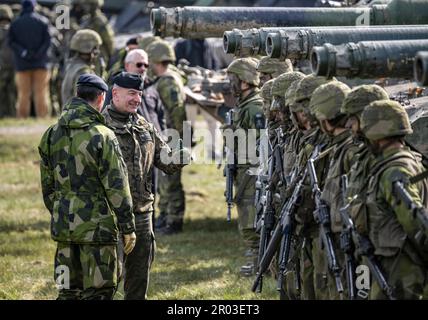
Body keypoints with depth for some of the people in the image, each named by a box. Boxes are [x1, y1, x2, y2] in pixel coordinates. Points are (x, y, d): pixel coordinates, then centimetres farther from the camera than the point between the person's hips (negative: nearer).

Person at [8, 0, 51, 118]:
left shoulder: (15, 23, 5)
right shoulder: (43, 21, 2)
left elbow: (11, 42, -3)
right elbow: (47, 41, -6)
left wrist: (22, 52, -10)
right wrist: (39, 54, -9)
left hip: (22, 64, 1)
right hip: (40, 63, -1)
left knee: (23, 93, 3)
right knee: (41, 92, 0)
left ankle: (22, 118, 0)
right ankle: (42, 116, -5)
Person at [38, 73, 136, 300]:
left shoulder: (52, 134, 6)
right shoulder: (102, 136, -14)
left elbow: (47, 185, 13)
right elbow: (116, 187, -12)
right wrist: (128, 227, -5)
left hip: (62, 225, 6)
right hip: (96, 226, -6)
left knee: (68, 291, 13)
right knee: (98, 291, 0)